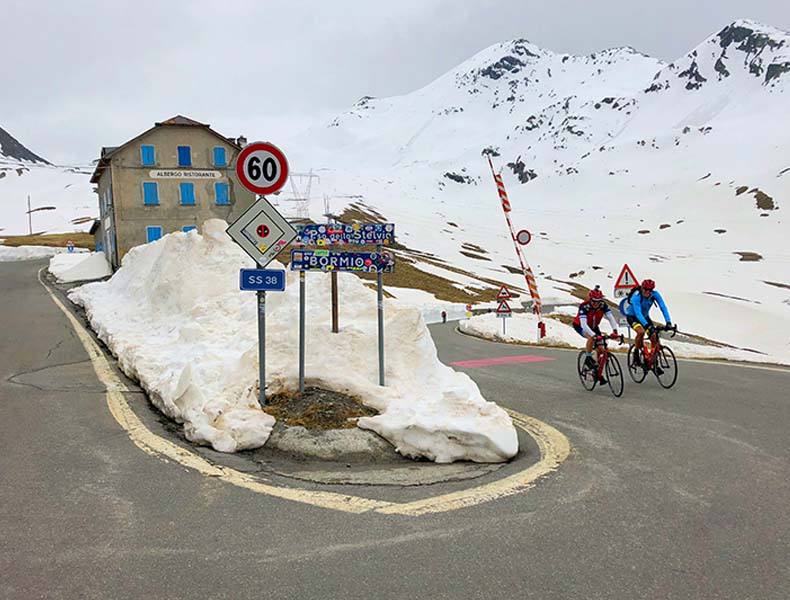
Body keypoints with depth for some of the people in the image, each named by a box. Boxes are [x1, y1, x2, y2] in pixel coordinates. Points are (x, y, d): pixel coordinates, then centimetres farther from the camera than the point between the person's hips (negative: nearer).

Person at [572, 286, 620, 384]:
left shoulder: (603, 305, -23)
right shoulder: (584, 306, -35)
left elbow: (611, 318, -29)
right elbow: (583, 324, -44)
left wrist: (615, 331, -45)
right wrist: (594, 335, -55)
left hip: (593, 326, 4)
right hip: (579, 325, -4)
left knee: (600, 349, -7)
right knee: (591, 337, -35)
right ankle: (588, 358, -14)